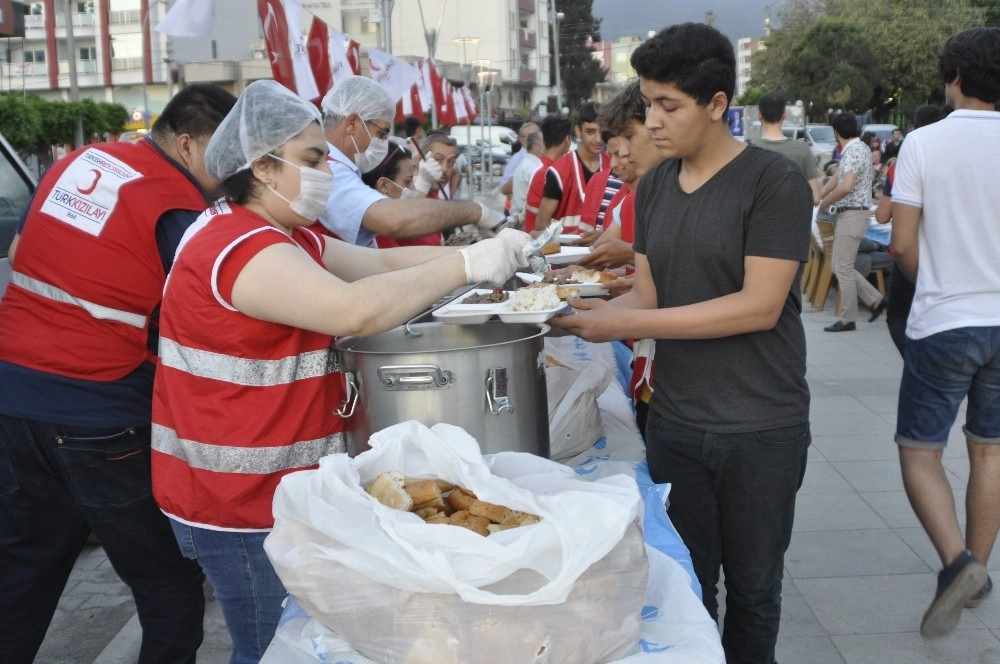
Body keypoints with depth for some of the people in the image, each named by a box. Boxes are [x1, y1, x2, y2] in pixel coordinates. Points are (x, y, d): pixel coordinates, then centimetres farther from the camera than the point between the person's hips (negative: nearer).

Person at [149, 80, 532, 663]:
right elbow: (357, 310, -34)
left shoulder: (290, 236, 12)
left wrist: (483, 251, -2)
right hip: (241, 503, -10)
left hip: (277, 485, 10)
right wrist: (468, 266, -26)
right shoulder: (239, 246, -22)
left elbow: (381, 262, 10)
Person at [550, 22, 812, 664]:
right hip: (674, 423, 5)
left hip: (762, 429, -4)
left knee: (752, 591, 11)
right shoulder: (653, 187, 6)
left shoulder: (776, 181, -13)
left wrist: (624, 324, -23)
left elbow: (760, 305, -20)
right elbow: (647, 295, 8)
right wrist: (589, 312, -13)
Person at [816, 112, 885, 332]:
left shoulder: (854, 151, -18)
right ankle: (875, 300, 17)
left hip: (853, 214, -10)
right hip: (849, 214, 10)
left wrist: (825, 203, -14)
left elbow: (846, 186, -29)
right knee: (841, 266, 14)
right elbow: (838, 178, 24)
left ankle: (848, 319, 3)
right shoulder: (858, 148, 15)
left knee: (843, 267, -4)